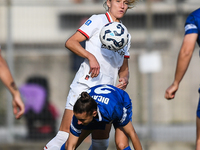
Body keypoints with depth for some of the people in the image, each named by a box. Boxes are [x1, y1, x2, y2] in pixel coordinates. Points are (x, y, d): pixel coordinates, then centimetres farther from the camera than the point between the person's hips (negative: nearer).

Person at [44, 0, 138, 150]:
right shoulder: (98, 21, 1)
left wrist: (124, 78, 3)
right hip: (85, 85, -7)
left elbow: (124, 67, 25)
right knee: (65, 135, -16)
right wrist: (90, 56, -20)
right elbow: (71, 42, -6)